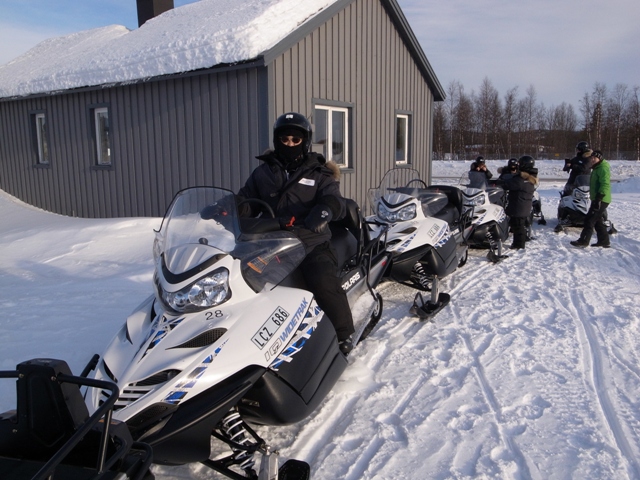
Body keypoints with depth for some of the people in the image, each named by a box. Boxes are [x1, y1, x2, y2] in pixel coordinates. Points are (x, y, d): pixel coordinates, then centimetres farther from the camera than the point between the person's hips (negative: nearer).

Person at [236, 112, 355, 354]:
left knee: (323, 282, -28)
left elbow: (336, 202, -9)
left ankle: (343, 335, -7)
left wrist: (326, 209, -34)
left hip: (312, 244, -3)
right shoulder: (263, 173, 15)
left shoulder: (318, 173, 6)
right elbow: (245, 203, 13)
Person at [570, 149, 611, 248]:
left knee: (589, 220, -10)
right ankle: (604, 241, 21)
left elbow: (605, 184, -24)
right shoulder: (597, 168, 18)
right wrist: (594, 197, 24)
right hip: (598, 199, 11)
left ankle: (583, 241, -9)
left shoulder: (603, 168, -15)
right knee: (598, 221, 15)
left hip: (601, 200, -11)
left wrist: (598, 198, -28)